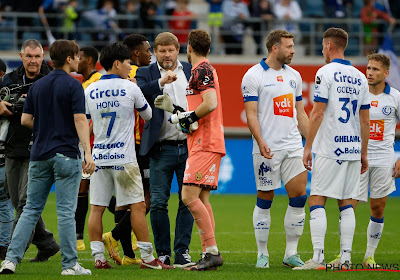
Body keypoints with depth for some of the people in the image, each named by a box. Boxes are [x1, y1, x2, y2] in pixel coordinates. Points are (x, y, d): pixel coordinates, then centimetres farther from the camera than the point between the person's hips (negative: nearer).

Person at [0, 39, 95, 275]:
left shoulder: (37, 86, 10)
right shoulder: (73, 85, -7)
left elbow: (25, 120, 11)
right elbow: (80, 120, -15)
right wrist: (88, 153, -17)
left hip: (39, 156, 5)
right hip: (66, 154, -5)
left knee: (31, 209, 9)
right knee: (66, 211, -3)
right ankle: (70, 264, -1)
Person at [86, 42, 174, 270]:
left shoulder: (90, 91, 5)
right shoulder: (130, 88, -4)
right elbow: (148, 115, 10)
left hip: (98, 157, 4)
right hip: (124, 157, -4)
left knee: (97, 208, 5)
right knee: (138, 206, 0)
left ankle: (98, 257, 3)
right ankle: (147, 257, -1)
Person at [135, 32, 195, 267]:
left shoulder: (191, 71, 12)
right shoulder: (147, 74, 4)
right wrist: (160, 82, -28)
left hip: (189, 146, 2)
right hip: (162, 148, -2)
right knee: (158, 203, -2)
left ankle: (182, 252, 7)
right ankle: (163, 253, 7)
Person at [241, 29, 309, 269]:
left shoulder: (294, 76, 13)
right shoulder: (254, 76, -4)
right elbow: (251, 114, -9)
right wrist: (261, 142, -21)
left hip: (293, 146, 5)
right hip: (267, 150, -5)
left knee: (299, 196, -2)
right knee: (265, 200, 1)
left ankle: (291, 253, 6)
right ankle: (262, 254, 11)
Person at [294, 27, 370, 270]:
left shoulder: (326, 73, -7)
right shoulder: (359, 77, 11)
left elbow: (317, 114, -12)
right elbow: (365, 120, 13)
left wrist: (307, 147, -7)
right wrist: (364, 153, 19)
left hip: (330, 148, -6)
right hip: (353, 148, 6)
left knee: (317, 200, -4)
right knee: (346, 203, 9)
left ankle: (318, 257, -12)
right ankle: (346, 257, 5)